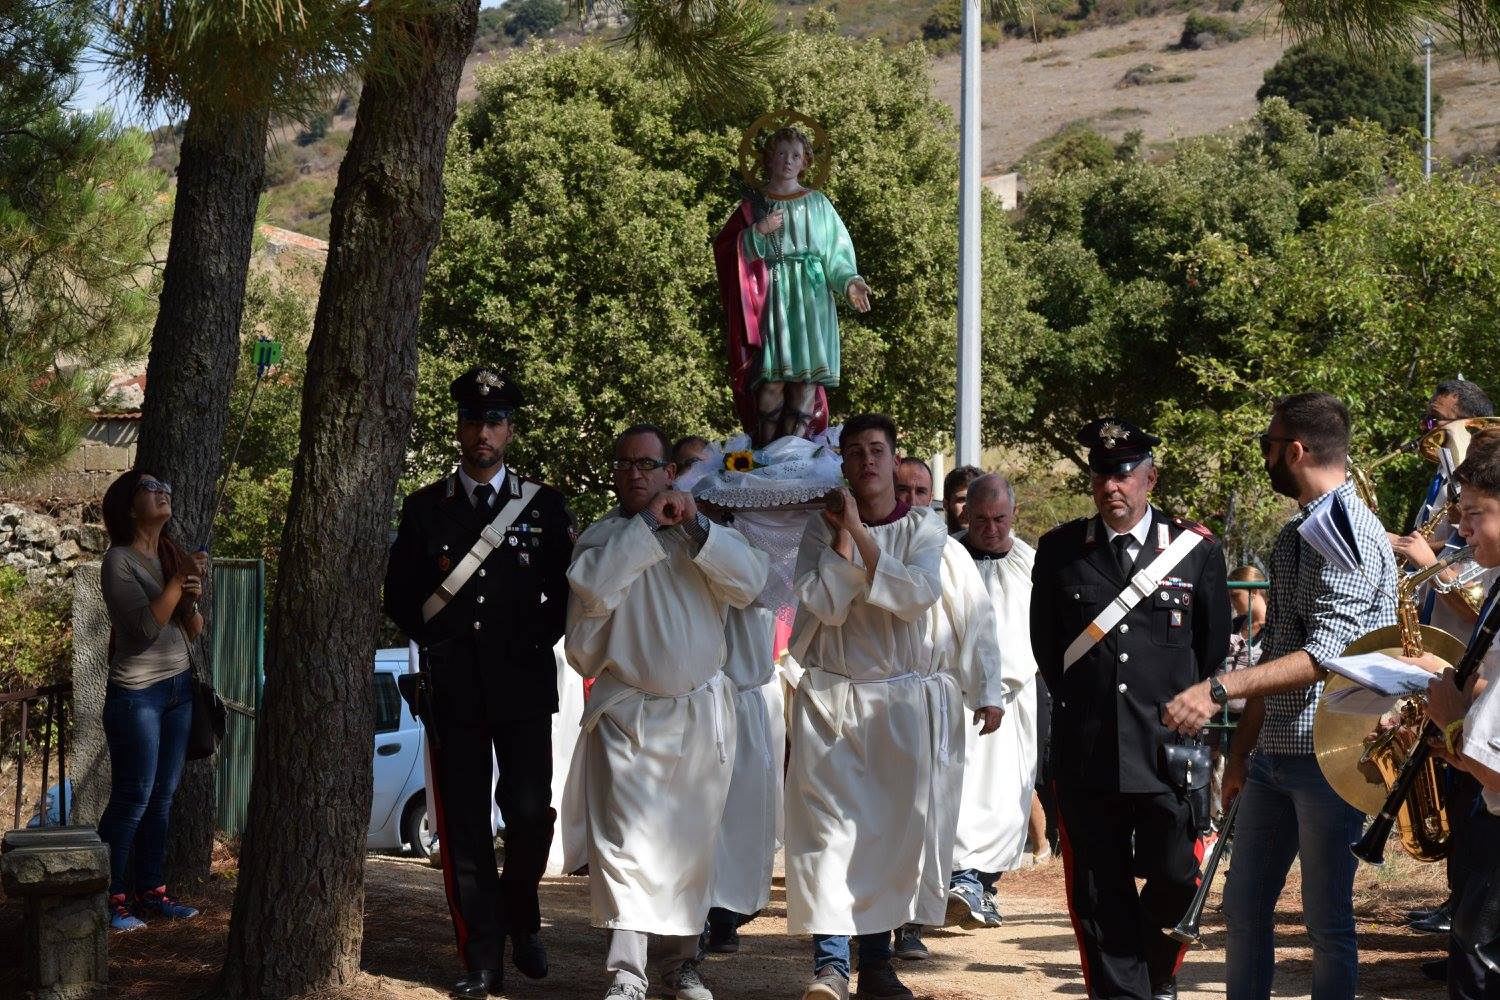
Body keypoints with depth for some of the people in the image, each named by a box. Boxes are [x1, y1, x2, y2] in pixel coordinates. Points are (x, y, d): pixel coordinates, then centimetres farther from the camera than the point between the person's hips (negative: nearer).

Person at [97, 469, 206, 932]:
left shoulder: (173, 556, 10)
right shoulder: (119, 561, -11)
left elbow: (193, 631, 12)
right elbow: (146, 628, -20)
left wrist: (193, 598, -8)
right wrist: (179, 581, -20)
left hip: (179, 685, 7)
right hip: (137, 691, -7)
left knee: (162, 795, 8)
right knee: (133, 798, -6)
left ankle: (150, 890, 15)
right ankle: (110, 898, 0)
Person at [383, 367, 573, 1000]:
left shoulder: (544, 504, 7)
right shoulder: (425, 507, 9)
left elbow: (565, 590, 8)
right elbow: (399, 596, 12)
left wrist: (535, 643, -2)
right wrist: (437, 644, 3)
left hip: (524, 686, -1)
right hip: (452, 687, 1)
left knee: (529, 812, -7)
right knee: (463, 825, 0)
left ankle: (521, 919, 20)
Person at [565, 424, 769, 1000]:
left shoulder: (707, 535, 11)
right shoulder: (602, 537, 5)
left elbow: (751, 582, -6)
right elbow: (592, 589, -16)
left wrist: (696, 530, -14)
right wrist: (646, 526, -14)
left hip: (700, 712, 3)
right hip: (626, 711, -2)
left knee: (692, 844, 8)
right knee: (626, 841, -12)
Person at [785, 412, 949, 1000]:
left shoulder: (924, 529, 4)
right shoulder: (821, 527, 2)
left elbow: (918, 595, -15)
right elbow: (826, 606, -11)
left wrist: (859, 532, -16)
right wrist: (844, 534, -13)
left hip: (897, 697, 1)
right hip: (828, 693, -1)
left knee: (893, 824, 1)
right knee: (828, 821, -10)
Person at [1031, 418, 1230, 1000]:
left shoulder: (1197, 550, 3)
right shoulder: (1059, 551, 6)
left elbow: (1215, 646, 12)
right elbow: (1045, 644, 16)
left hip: (1170, 748, -1)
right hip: (1087, 750, 1)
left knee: (1176, 877, 0)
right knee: (1099, 889, 3)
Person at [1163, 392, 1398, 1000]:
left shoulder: (1350, 533, -14)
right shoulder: (1292, 538, 16)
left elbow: (1324, 655, -23)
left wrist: (1218, 690, -29)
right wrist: (1240, 750, 18)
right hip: (1274, 754, 9)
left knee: (1327, 919, -1)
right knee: (1244, 908, 11)